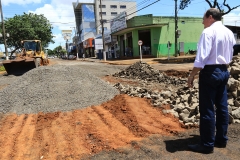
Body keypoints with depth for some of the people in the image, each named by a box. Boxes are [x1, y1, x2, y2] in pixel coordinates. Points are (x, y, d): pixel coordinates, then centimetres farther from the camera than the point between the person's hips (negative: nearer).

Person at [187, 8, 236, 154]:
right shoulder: (229, 32, 13)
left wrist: (192, 75, -15)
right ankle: (221, 139, 25)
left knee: (207, 109, -3)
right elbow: (231, 55, 19)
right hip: (224, 71, 9)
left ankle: (207, 144, 6)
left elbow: (202, 56, -19)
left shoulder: (208, 32, -12)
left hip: (210, 72, -9)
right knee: (222, 107, 13)